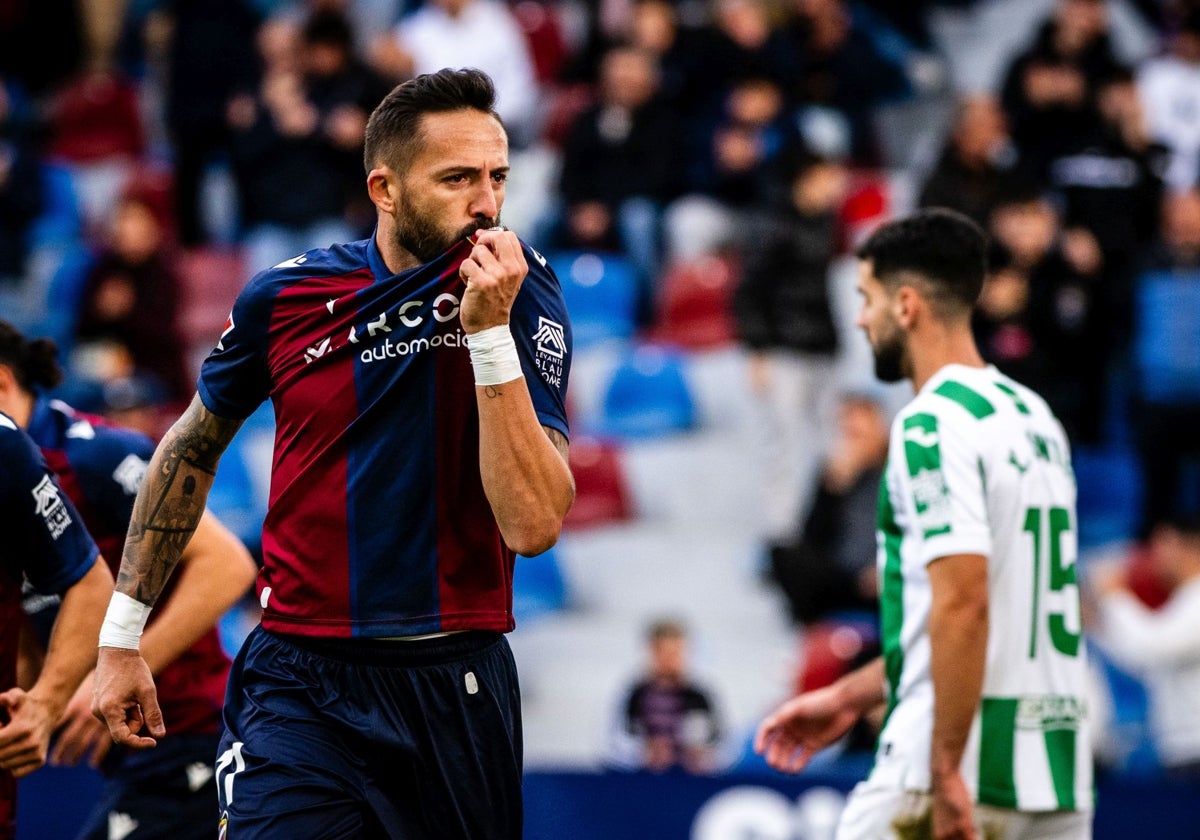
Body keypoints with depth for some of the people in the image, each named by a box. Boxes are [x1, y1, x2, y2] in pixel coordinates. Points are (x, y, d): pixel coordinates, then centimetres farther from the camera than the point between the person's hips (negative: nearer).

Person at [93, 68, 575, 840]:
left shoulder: (524, 294, -6)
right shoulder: (284, 298, -2)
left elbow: (534, 525, -17)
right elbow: (190, 452, 16)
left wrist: (491, 334, -22)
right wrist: (121, 635, 17)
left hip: (455, 686, 0)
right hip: (301, 685, 0)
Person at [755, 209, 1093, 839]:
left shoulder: (931, 423, -11)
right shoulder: (1033, 418, 18)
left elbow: (964, 603, -21)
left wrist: (947, 773, -21)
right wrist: (853, 694, 29)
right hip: (1058, 773, 8)